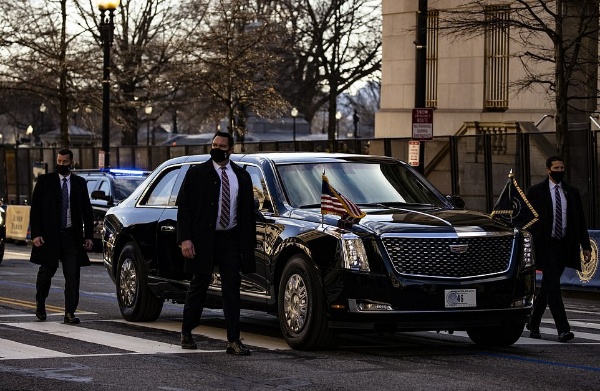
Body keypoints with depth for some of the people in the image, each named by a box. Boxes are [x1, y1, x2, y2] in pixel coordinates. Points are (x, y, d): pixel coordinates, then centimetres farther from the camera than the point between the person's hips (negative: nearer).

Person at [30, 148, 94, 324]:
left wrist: (88, 235, 4)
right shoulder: (45, 181, 2)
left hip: (72, 236, 1)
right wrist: (36, 234, -9)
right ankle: (40, 304, 33)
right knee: (46, 272, 9)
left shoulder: (79, 183, 8)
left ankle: (70, 313, -4)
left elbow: (87, 211, 11)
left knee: (73, 276, -5)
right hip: (49, 235, -1)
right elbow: (35, 209, 0)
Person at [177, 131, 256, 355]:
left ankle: (233, 341, -2)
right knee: (199, 286, 8)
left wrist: (249, 243, 3)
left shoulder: (242, 176, 9)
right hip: (203, 240, -2)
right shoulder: (197, 174, 0)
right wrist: (185, 239, -13)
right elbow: (184, 208, -4)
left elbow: (248, 212, 10)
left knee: (232, 290, -1)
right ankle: (186, 333, 24)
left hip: (231, 240, 2)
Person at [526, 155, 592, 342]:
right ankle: (563, 329, -15)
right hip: (545, 246, -4)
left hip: (564, 247, 4)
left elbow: (580, 221, 12)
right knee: (553, 286, -12)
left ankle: (533, 324, 27)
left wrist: (586, 246, 5)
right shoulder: (535, 192, -1)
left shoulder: (572, 192, 10)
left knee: (547, 287, 12)